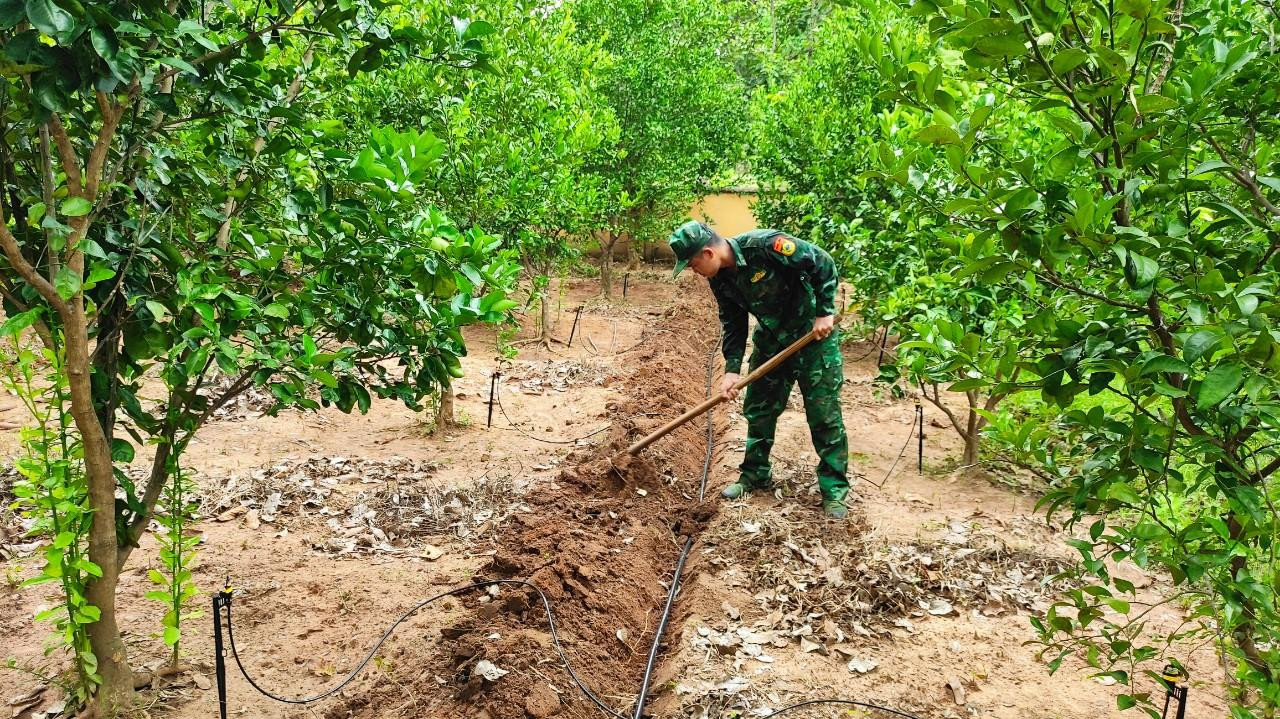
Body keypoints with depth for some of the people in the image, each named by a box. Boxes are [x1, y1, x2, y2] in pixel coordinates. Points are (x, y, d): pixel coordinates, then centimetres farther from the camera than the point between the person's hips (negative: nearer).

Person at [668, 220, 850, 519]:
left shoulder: (765, 245, -29)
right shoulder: (720, 279, -6)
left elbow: (824, 264, -23)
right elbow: (733, 324, 3)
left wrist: (825, 313, -22)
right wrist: (732, 368, -6)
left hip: (814, 333, -7)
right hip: (770, 339, 7)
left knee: (824, 415, -2)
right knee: (758, 409, 11)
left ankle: (834, 490, 7)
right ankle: (755, 475, 28)